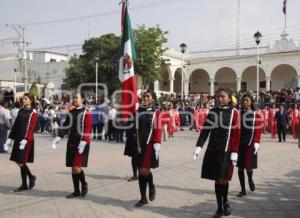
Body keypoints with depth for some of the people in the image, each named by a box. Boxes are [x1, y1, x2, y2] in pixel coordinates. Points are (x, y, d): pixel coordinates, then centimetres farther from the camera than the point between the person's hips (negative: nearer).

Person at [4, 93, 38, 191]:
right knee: (18, 161, 8)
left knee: (21, 162, -6)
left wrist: (25, 140, -22)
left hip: (27, 140, -7)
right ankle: (31, 177, 23)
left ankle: (24, 185, 10)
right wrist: (10, 138, 11)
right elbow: (15, 125, 14)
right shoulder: (21, 111, 13)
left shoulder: (33, 112, -7)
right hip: (18, 138, 7)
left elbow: (30, 127, -14)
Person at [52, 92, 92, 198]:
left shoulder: (86, 111, -6)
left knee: (76, 167, -11)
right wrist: (58, 137, -2)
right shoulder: (71, 112, 14)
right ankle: (76, 191, 19)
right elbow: (66, 125, 11)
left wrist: (83, 142, -22)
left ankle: (84, 184, 14)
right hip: (71, 143, 7)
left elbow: (87, 128, -14)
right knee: (73, 168, 9)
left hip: (81, 143, -7)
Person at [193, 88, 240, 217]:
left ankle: (225, 201, 22)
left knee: (223, 179, -8)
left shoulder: (234, 112, -2)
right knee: (216, 179, 6)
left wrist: (234, 152, -12)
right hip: (212, 150, 3)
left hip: (226, 150, -3)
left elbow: (236, 134, -5)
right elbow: (205, 130, 3)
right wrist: (198, 146, -7)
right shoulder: (212, 111, 7)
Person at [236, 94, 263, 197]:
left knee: (249, 166, -2)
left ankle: (250, 179, 32)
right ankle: (243, 189, 14)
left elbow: (258, 130, -3)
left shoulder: (256, 115, 0)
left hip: (250, 144, -2)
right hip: (239, 144, 2)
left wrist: (256, 143, -13)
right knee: (240, 167, 3)